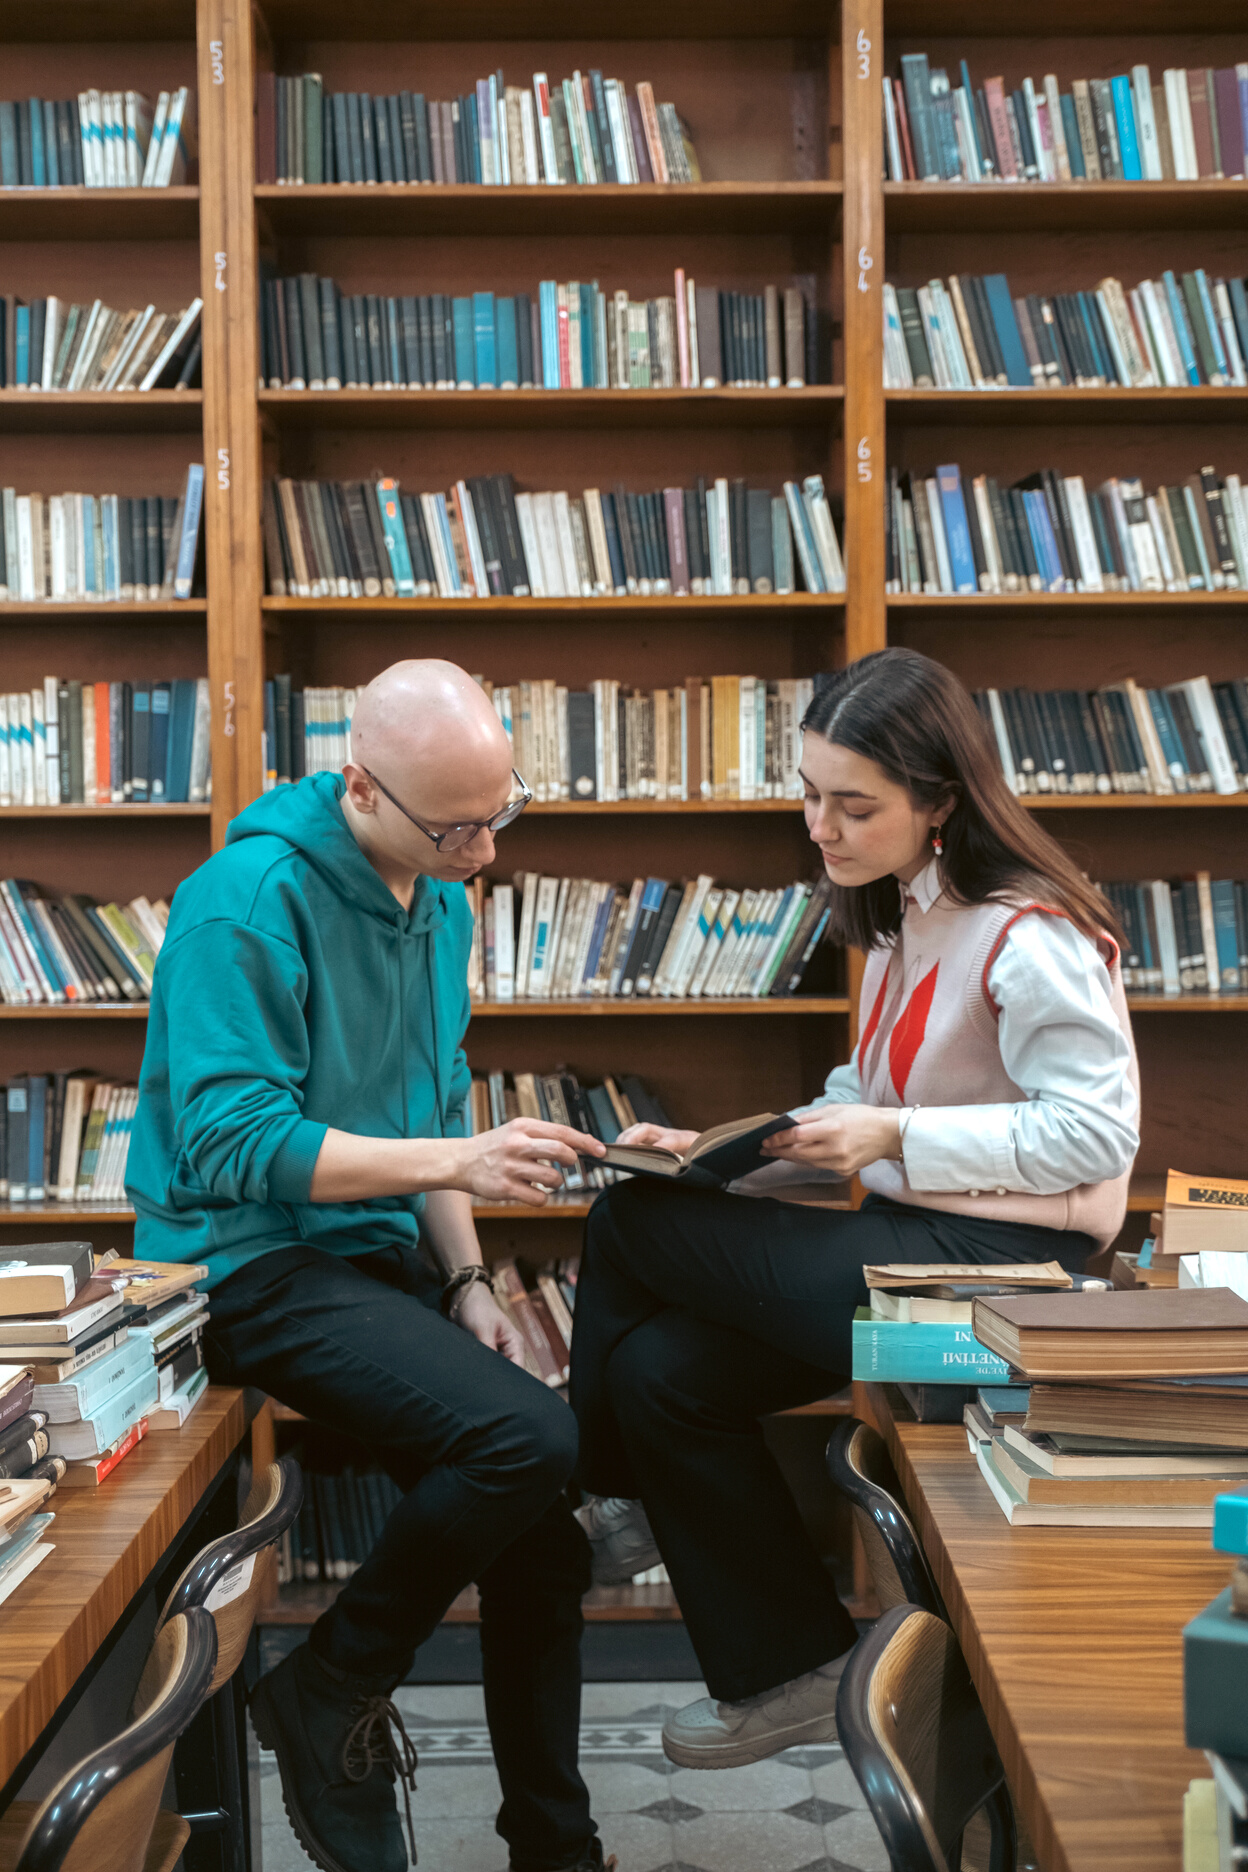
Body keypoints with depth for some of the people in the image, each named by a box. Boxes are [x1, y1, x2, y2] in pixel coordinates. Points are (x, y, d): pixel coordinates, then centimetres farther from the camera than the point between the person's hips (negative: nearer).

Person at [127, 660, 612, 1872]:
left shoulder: (441, 899, 8)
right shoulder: (251, 897, -17)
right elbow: (230, 1141, -22)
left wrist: (466, 1284, 4)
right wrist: (455, 1161, -27)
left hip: (376, 1261, 8)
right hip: (252, 1263, -8)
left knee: (543, 1553, 2)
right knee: (528, 1436, -27)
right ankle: (329, 1693, -2)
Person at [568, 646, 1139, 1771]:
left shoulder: (1027, 935, -17)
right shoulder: (903, 917, 12)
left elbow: (1095, 1131, -20)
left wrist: (893, 1138, -23)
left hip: (998, 1262, -9)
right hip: (912, 1239, 9)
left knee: (629, 1224, -12)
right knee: (661, 1372, -9)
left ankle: (615, 1505, 13)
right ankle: (792, 1673, 7)